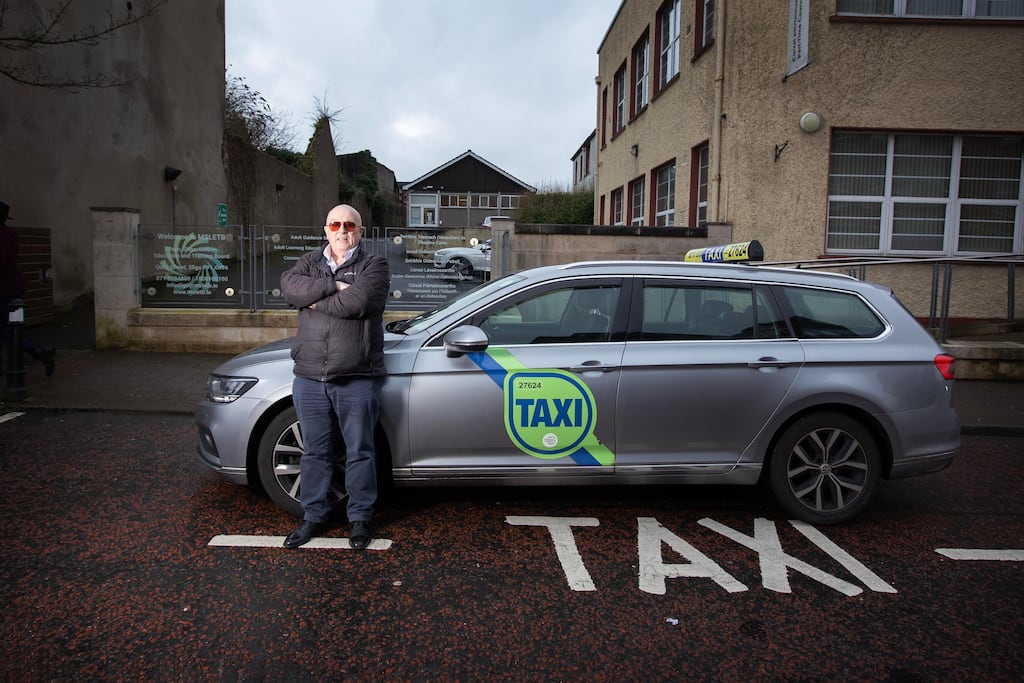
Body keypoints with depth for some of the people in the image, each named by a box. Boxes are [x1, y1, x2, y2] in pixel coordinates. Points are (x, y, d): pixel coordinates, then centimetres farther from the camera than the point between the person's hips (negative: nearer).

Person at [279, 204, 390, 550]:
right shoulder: (309, 262, 14)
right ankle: (314, 515, 27)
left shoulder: (374, 265, 1)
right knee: (315, 452, 13)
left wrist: (316, 301, -7)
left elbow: (357, 302, -18)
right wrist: (333, 285, -14)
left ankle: (360, 518, 20)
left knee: (359, 452, 6)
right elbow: (290, 285, -8)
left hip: (357, 379, -4)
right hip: (310, 377, 4)